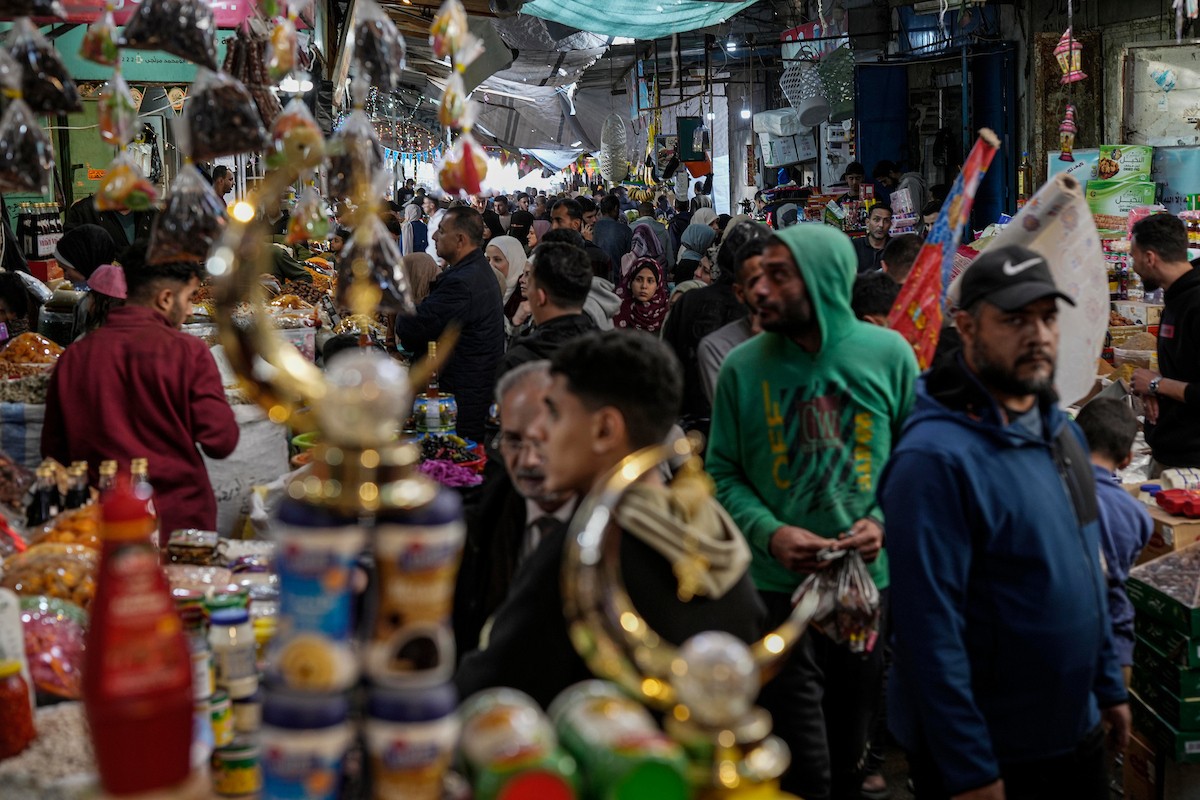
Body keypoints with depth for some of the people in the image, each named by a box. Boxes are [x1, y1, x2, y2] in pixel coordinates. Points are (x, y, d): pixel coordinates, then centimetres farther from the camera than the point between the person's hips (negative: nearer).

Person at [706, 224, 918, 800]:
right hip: (778, 586, -1)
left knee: (849, 751, 20)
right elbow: (723, 473, -1)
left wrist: (887, 522, -12)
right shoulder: (744, 366, -6)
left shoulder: (889, 354, -4)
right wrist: (770, 533, -17)